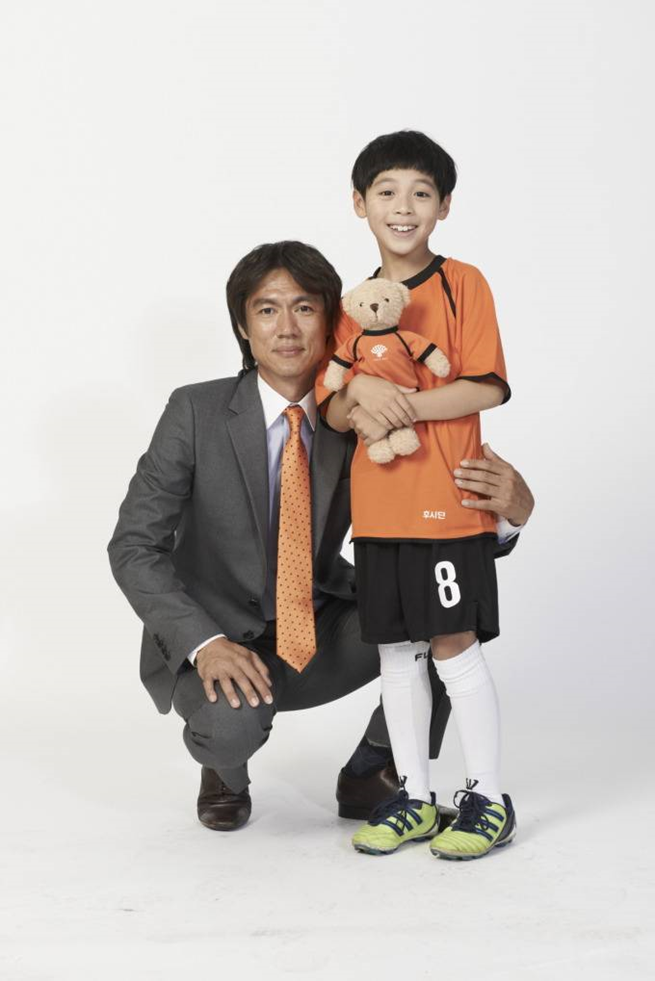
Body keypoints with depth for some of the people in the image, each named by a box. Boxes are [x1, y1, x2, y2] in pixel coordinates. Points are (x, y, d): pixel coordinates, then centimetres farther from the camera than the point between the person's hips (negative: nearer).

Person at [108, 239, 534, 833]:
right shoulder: (196, 412, -13)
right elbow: (134, 547, -14)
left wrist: (510, 509, -29)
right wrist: (205, 643, -29)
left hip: (319, 636, 3)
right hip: (214, 637, -3)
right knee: (234, 719, -35)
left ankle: (373, 773, 2)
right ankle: (224, 770, 5)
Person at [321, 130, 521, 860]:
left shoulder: (462, 285, -3)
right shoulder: (354, 304, 12)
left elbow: (487, 387, -12)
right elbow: (333, 409, 10)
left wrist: (402, 404, -17)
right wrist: (361, 400, -12)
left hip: (448, 504, -5)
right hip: (377, 510, 5)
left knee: (454, 647, -1)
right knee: (396, 651, 10)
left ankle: (487, 799, 13)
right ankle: (414, 799, 22)